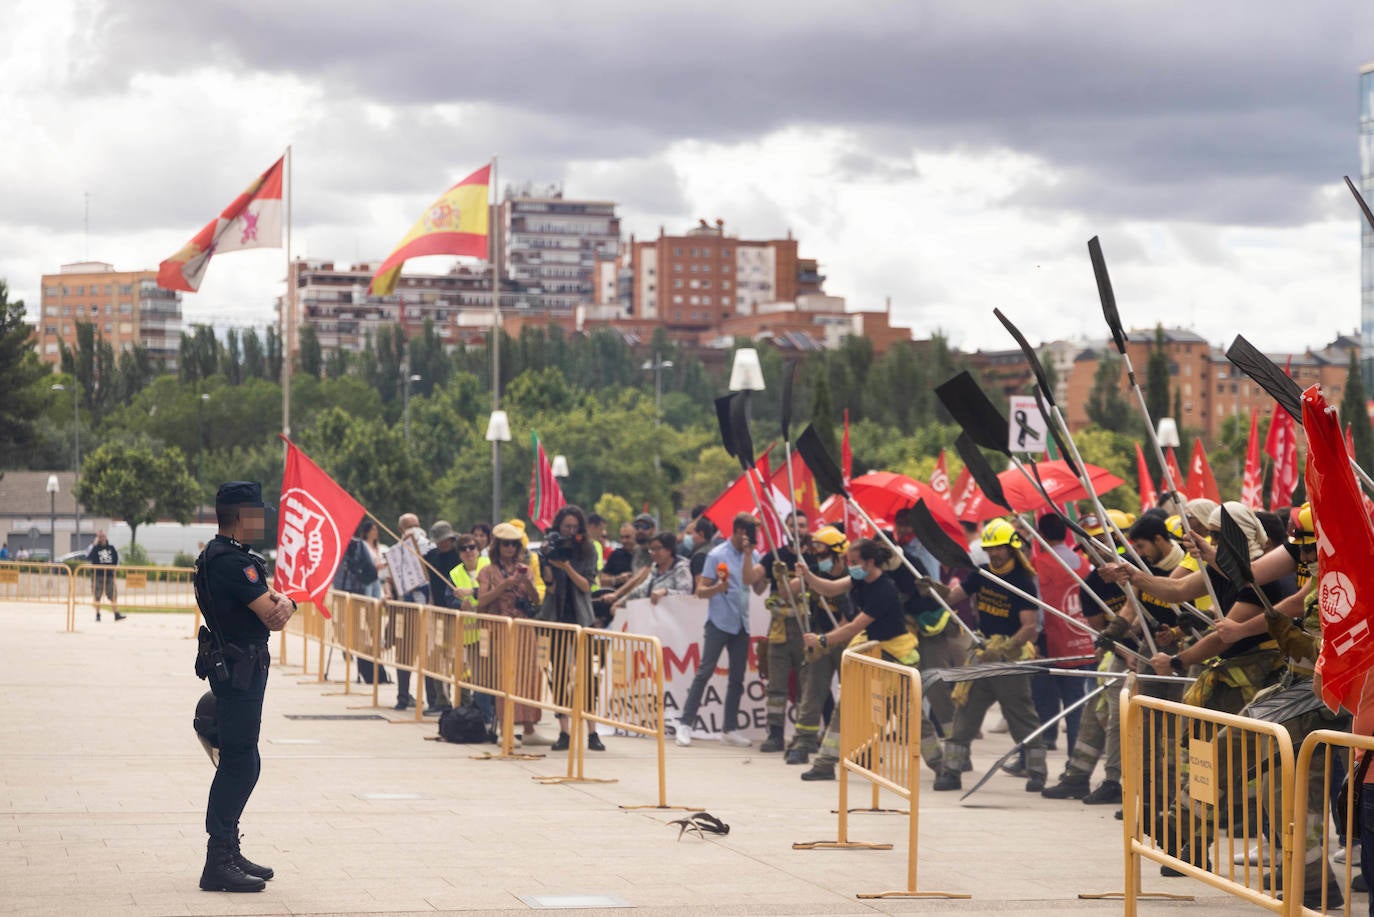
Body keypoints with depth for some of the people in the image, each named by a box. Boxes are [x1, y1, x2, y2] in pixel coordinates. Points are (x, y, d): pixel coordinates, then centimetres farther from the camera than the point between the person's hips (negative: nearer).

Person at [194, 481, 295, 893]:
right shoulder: (231, 561, -18)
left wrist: (283, 603, -11)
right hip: (238, 670, -11)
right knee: (240, 763, -10)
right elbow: (271, 618, -21)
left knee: (241, 763, 16)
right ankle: (218, 864, -9)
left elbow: (271, 601, 12)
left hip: (240, 670, 11)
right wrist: (280, 606, 1)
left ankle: (228, 852, 24)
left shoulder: (227, 556, 16)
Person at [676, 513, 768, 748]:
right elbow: (700, 590, -6)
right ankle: (685, 724, -7)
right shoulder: (717, 555, -6)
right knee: (705, 671, -10)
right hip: (719, 623, -6)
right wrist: (718, 588, -26)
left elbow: (756, 588, 7)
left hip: (741, 625, 6)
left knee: (737, 677, 6)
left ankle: (729, 729, 12)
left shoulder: (749, 555, 10)